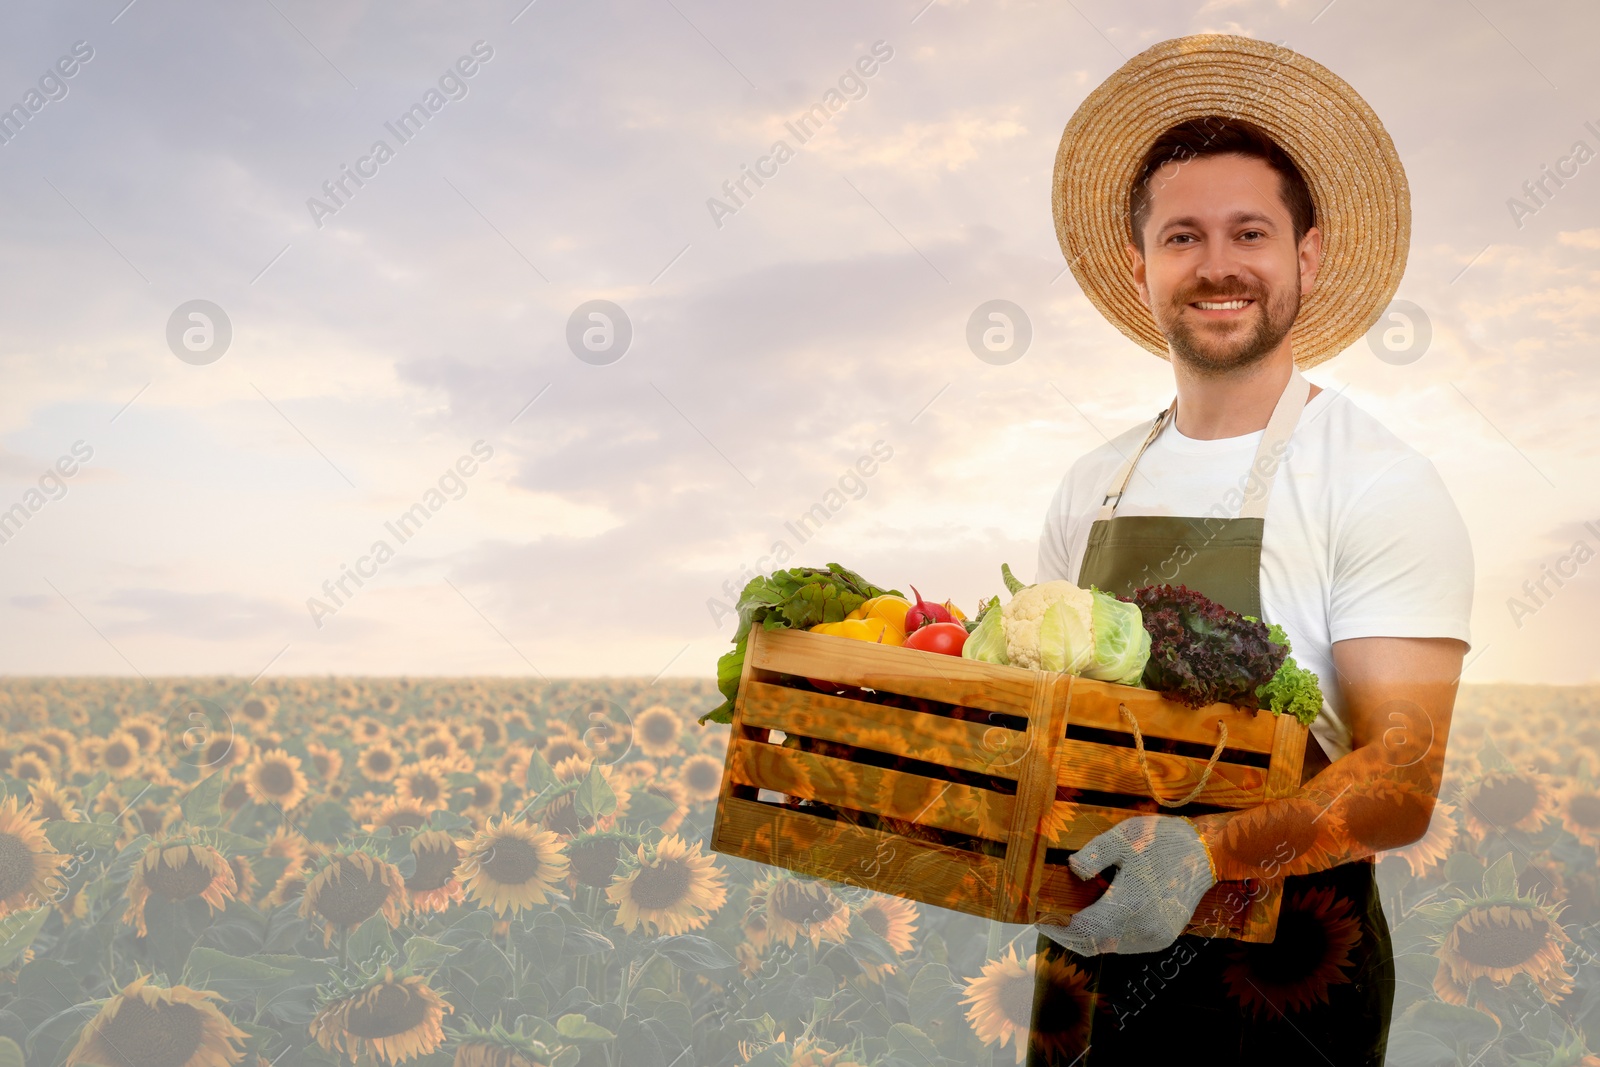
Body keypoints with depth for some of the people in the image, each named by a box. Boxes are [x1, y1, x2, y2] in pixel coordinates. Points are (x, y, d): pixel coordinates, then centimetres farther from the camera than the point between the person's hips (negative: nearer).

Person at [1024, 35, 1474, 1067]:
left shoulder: (1382, 483, -12)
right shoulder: (1093, 487, 4)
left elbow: (1404, 784, -18)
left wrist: (1207, 849, -34)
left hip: (1284, 979, -4)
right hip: (1088, 955, 5)